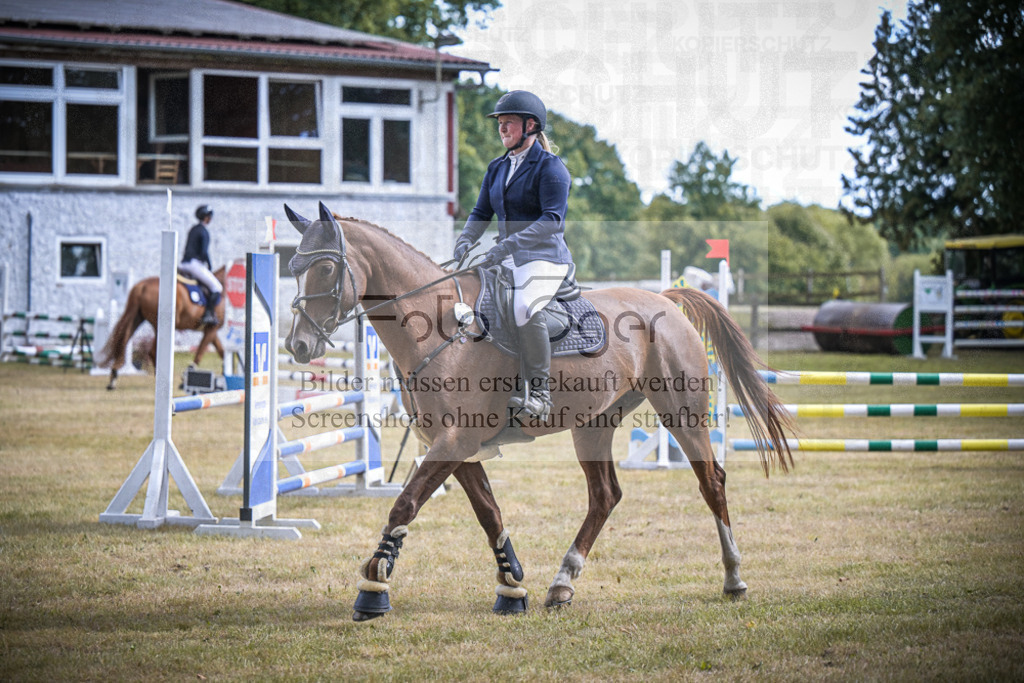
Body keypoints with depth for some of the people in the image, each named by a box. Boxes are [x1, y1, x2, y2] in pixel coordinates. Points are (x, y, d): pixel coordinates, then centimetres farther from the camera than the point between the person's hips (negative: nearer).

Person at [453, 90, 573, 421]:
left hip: (544, 256, -8)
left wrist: (509, 244, -30)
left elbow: (552, 221, -20)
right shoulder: (497, 168, 15)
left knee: (524, 308, -35)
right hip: (508, 259, 8)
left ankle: (539, 393, -25)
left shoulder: (550, 167, -8)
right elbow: (481, 213, 17)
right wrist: (465, 239, -6)